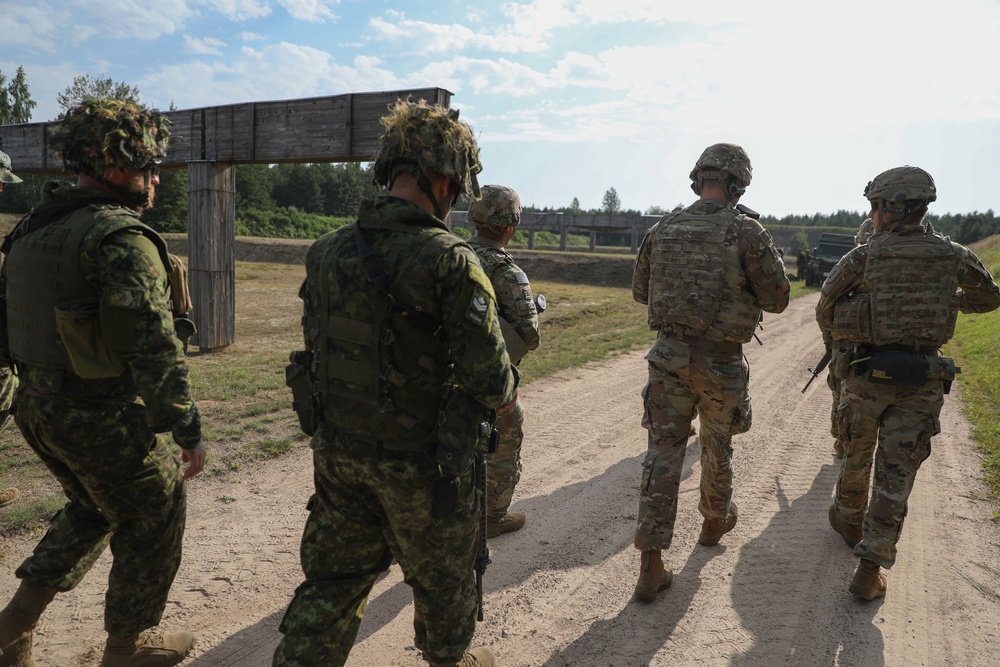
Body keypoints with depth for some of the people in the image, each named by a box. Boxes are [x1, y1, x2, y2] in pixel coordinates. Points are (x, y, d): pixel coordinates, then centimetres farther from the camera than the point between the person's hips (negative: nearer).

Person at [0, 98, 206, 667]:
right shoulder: (122, 237, -20)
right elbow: (153, 344, -26)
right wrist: (189, 431, -23)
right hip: (106, 417, -8)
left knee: (96, 509, 29)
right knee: (153, 521, 13)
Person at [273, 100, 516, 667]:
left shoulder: (329, 251, -2)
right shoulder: (450, 261, -22)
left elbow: (318, 348, 7)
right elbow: (489, 381, -21)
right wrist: (505, 389, 2)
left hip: (337, 451, 5)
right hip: (421, 464, -4)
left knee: (333, 580, 20)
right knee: (442, 577, 22)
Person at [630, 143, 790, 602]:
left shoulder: (662, 229, 1)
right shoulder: (746, 232, -11)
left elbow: (640, 291, 12)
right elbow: (778, 300, -5)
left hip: (669, 354, 2)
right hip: (720, 361, -2)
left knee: (663, 451, 4)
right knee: (717, 448, 20)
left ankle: (651, 565, 2)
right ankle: (715, 521, 46)